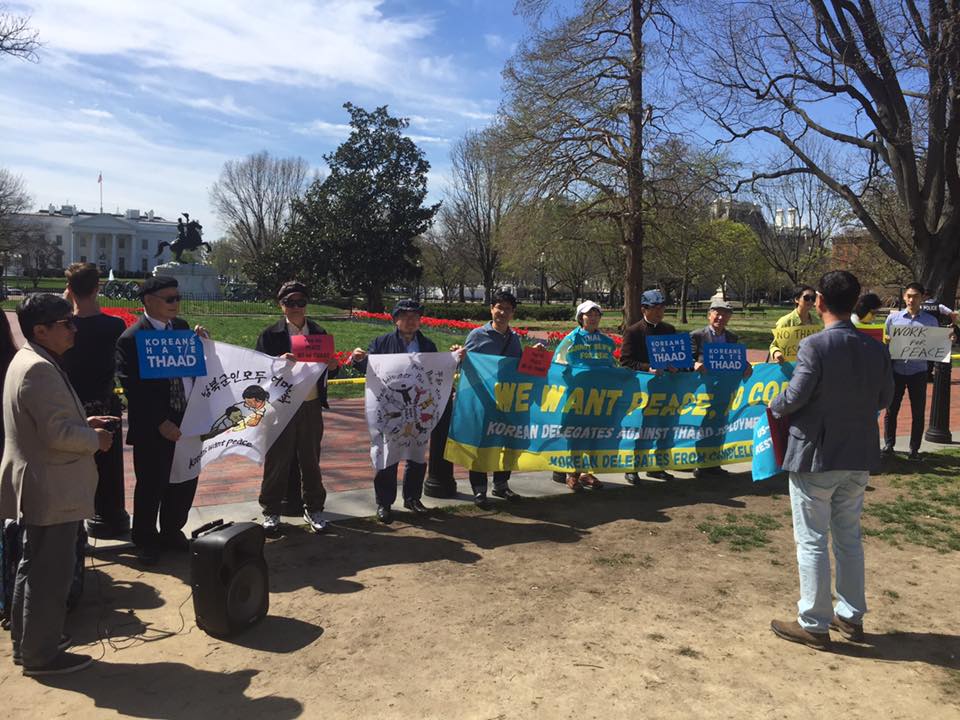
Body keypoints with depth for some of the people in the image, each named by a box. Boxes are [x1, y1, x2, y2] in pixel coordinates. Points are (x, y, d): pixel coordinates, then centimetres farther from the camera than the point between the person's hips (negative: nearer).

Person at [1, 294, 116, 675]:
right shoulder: (41, 369, -23)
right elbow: (58, 434, -26)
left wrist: (83, 422, 9)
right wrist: (95, 439, -10)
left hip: (36, 487, 11)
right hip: (51, 491, -11)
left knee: (33, 568, 21)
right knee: (50, 574, 1)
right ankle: (41, 655, 14)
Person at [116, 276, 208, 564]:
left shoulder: (181, 326, 6)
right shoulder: (131, 338, -13)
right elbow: (134, 390, -16)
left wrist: (200, 343, -5)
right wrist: (161, 423, -18)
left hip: (187, 419, 6)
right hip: (153, 428, -6)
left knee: (185, 481, 16)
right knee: (151, 486, 10)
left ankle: (172, 532, 36)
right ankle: (145, 541, 30)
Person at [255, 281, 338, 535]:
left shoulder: (319, 333, 7)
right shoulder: (270, 335, -3)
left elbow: (327, 372, 11)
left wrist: (333, 367, -12)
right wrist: (277, 363, -25)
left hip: (311, 406, 3)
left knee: (311, 460, 12)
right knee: (277, 461, 5)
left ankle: (313, 509, 24)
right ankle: (271, 512, 19)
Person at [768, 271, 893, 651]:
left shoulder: (815, 346, -19)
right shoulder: (876, 348, 0)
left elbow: (793, 398, -18)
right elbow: (884, 398, 8)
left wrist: (774, 407, 3)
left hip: (816, 456, -6)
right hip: (859, 456, 6)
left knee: (812, 541, 4)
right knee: (849, 537, 18)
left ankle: (814, 624, 13)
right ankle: (851, 616, 29)